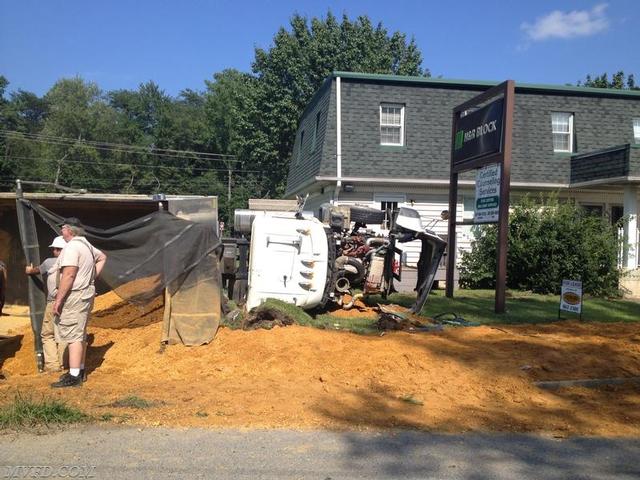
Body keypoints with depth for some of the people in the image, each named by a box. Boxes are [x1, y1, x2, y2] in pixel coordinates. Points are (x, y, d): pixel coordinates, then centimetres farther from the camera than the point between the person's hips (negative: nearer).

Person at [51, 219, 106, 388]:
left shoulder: (72, 247, -16)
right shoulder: (86, 245, 14)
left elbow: (68, 275, -23)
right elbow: (102, 257, 30)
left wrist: (58, 299, -20)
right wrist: (93, 276, 19)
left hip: (75, 296, -10)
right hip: (86, 293, 10)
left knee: (73, 335, -8)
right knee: (80, 334, 17)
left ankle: (74, 376, -7)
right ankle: (79, 370, 25)